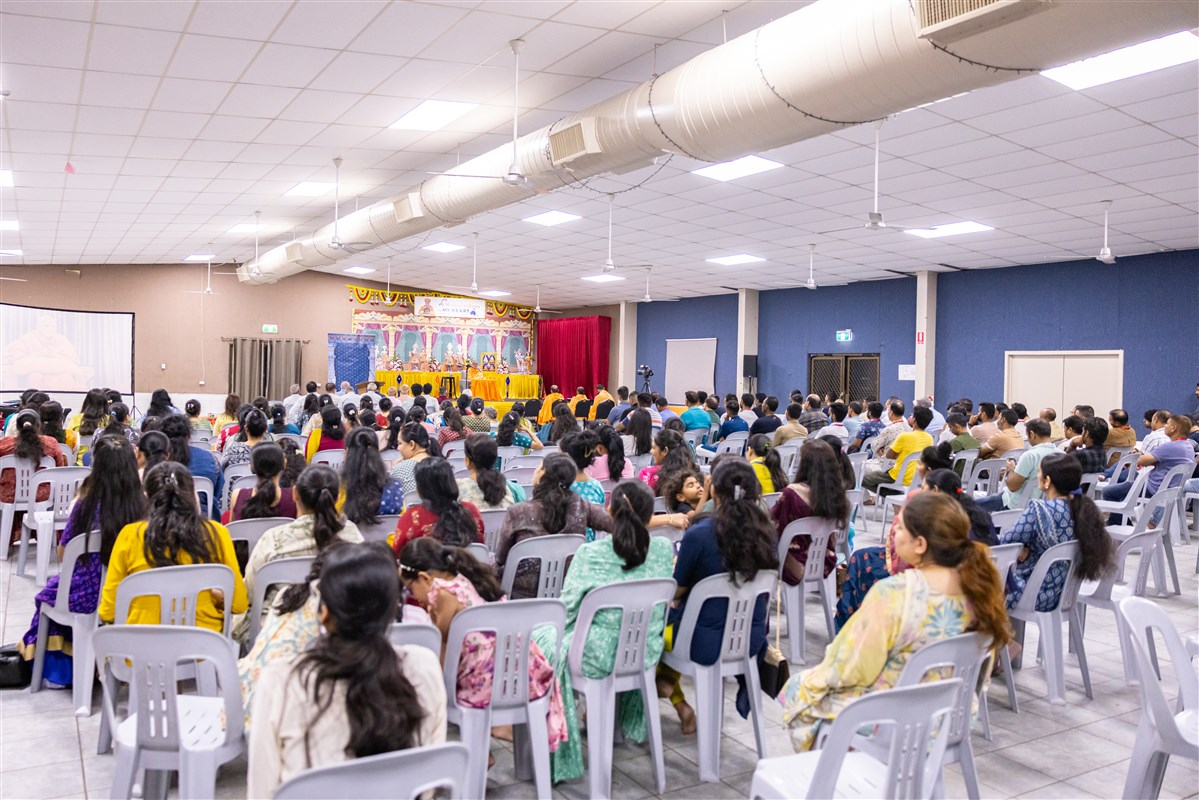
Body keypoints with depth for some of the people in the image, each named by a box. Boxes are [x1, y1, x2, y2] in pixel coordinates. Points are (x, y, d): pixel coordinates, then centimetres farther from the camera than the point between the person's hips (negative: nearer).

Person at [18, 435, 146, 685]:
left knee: (50, 592, 32)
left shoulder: (87, 504, -17)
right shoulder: (143, 504, -15)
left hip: (88, 596, -2)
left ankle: (58, 668, 45)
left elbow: (62, 554, -2)